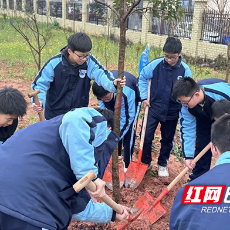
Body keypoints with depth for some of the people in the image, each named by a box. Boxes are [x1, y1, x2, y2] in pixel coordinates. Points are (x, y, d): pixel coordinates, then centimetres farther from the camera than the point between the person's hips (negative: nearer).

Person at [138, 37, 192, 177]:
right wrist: (144, 97, -2)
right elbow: (143, 78, 2)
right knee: (146, 137, 1)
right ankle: (146, 162, 25)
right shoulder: (156, 64, -13)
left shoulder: (185, 70, -11)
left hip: (172, 112, 1)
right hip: (154, 108, 0)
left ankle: (163, 164, 36)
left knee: (167, 140, 15)